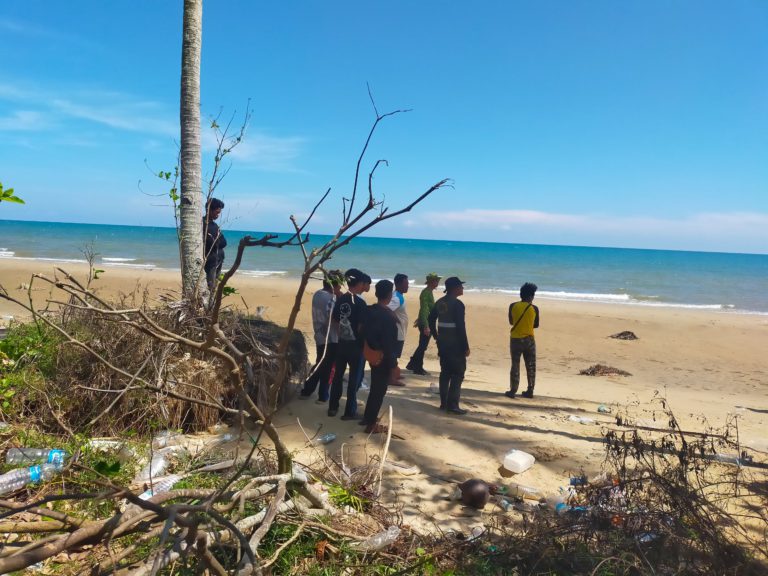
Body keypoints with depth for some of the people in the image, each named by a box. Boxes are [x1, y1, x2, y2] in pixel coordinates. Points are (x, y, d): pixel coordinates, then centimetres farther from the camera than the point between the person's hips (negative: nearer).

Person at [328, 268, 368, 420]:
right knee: (354, 378, 5)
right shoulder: (360, 302, -17)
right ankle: (350, 411, 11)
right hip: (355, 344, -6)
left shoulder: (340, 299, 1)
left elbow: (335, 320, 9)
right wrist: (364, 343, -2)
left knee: (338, 375, 16)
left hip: (341, 342, 6)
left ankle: (333, 407, 24)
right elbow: (361, 326, -18)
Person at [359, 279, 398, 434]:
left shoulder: (369, 310, 0)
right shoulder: (388, 316, -22)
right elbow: (390, 344, -21)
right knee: (379, 390, 4)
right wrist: (393, 366, -15)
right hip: (383, 358, -8)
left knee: (375, 387, 23)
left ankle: (368, 416, 35)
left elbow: (365, 331, 8)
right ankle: (371, 424, 12)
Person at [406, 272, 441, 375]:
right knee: (422, 346, -1)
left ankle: (412, 365, 26)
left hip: (428, 323, 10)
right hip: (426, 324, -10)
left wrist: (419, 320, 30)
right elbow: (424, 310, -24)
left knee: (422, 346, 17)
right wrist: (426, 326, -27)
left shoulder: (429, 292, 13)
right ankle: (418, 369, 8)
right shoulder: (426, 293, -18)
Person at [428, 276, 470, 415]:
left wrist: (436, 337, 21)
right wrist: (466, 346, -13)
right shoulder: (458, 304, -15)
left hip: (443, 343, 8)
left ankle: (444, 403, 16)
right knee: (458, 373, -1)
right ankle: (452, 405, -2)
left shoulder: (440, 302, 9)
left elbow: (431, 320, 15)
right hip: (455, 344, -8)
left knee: (445, 372, 13)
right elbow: (460, 327, -19)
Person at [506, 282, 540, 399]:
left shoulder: (513, 306, -5)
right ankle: (530, 391, 15)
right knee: (531, 366, 11)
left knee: (515, 365, 6)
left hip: (515, 339, 0)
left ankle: (512, 391, 5)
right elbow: (536, 325, 6)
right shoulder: (534, 308, -6)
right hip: (529, 340, 0)